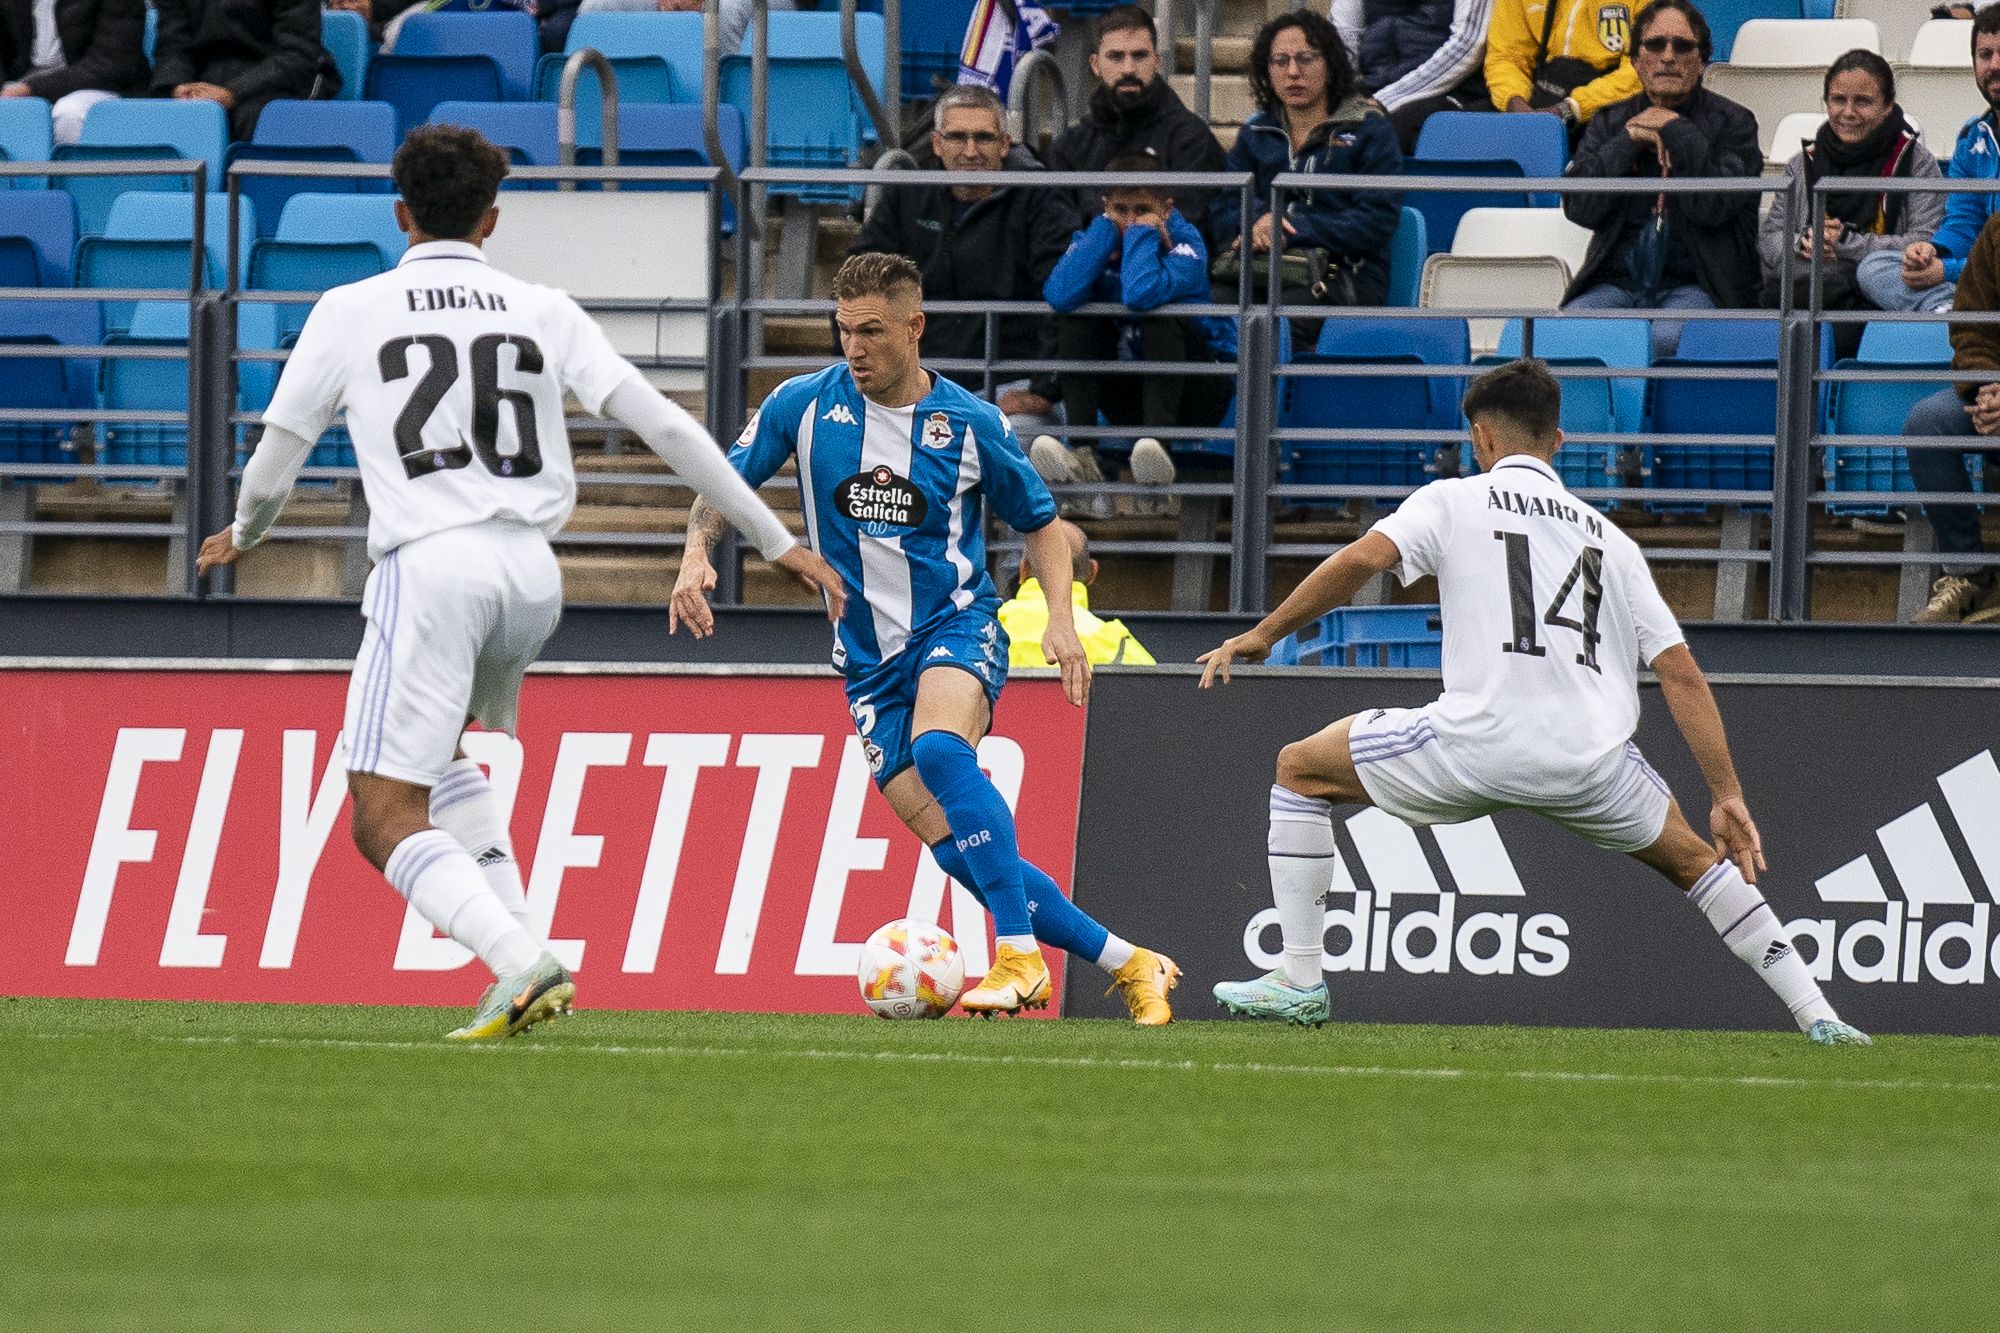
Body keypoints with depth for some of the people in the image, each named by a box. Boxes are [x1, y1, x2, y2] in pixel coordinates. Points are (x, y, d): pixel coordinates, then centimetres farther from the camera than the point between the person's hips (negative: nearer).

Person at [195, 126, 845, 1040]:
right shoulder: (544, 313, 13)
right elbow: (666, 428, 8)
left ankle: (522, 964, -28)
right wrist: (776, 542, 14)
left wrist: (242, 536, 36)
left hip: (430, 569, -5)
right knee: (441, 762, 30)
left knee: (387, 819, -5)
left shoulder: (351, 311, 8)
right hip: (532, 574, 5)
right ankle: (518, 952, 14)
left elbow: (274, 460, 13)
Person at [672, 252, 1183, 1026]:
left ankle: (1020, 954, -35)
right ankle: (1124, 963, 6)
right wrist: (697, 554, -12)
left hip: (957, 623, -3)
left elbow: (1041, 523, 10)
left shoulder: (971, 425, -3)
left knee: (938, 751, -36)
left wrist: (1061, 617, -5)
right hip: (870, 656, 3)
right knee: (956, 846, -6)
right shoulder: (805, 405, -1)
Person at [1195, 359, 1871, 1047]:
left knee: (1300, 769, 18)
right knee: (1691, 859, 29)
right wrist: (1728, 799, 14)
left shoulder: (1452, 500, 12)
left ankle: (1300, 983, 13)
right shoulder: (1610, 538, 21)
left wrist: (1262, 636, 2)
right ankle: (1818, 1017, 20)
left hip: (1481, 744, -3)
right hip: (1593, 756, 4)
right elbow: (1681, 673, 14)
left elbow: (1363, 558, -8)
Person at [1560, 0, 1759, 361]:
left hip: (1694, 285, -3)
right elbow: (1579, 208, 3)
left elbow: (1713, 208, -9)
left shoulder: (1732, 124, 7)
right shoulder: (1610, 122, 17)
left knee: (1668, 339, -36)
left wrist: (1676, 131, -5)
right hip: (1617, 282, 3)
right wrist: (1627, 142, -4)